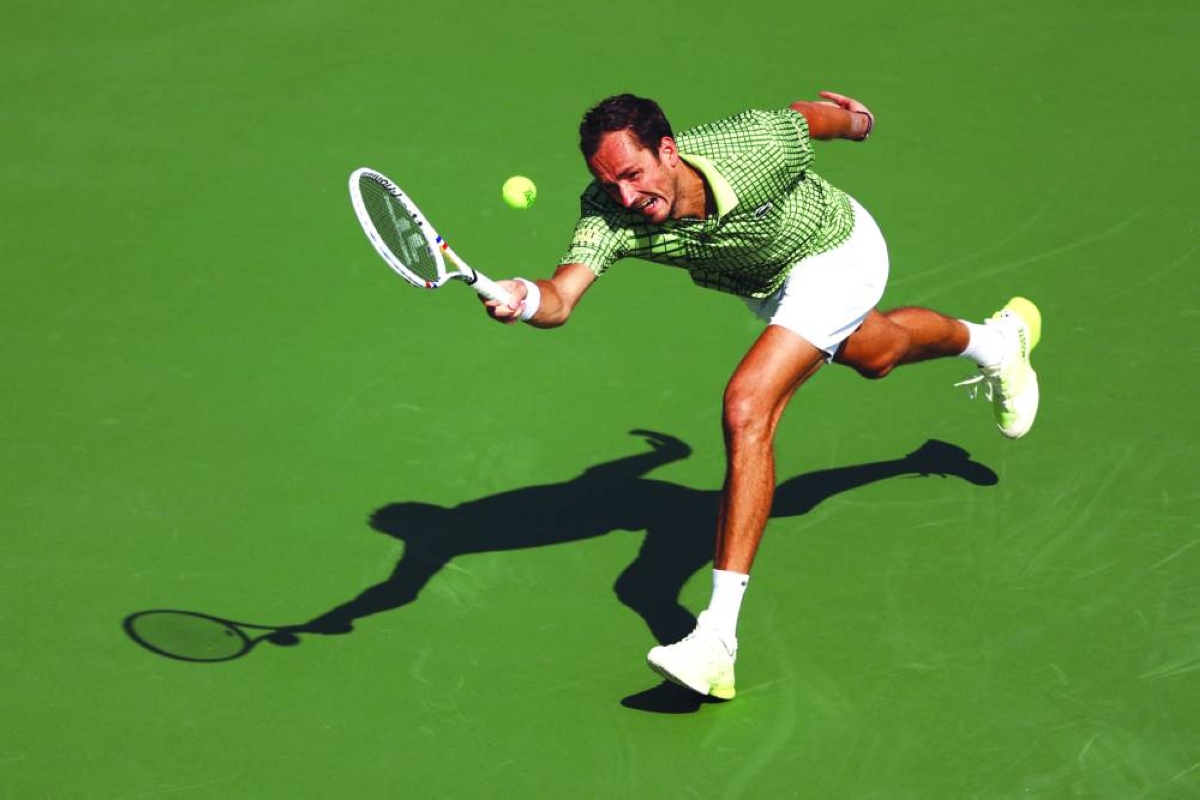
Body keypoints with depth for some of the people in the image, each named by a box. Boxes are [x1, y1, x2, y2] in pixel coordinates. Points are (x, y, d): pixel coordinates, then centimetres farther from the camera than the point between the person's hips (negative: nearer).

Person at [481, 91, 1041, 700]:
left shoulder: (757, 148, -41)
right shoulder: (609, 213, -33)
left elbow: (808, 116, -18)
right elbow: (561, 299, -46)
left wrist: (856, 119, 5)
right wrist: (526, 300, -71)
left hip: (835, 250, -6)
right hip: (765, 280, 6)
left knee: (747, 409, -26)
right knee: (874, 355, 36)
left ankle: (718, 638, -21)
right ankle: (996, 339, 72)